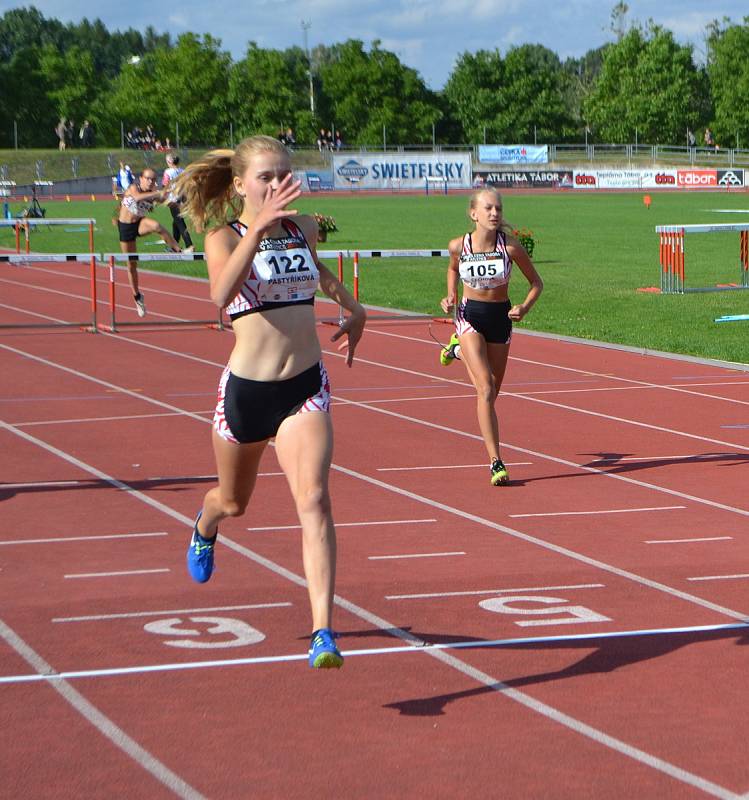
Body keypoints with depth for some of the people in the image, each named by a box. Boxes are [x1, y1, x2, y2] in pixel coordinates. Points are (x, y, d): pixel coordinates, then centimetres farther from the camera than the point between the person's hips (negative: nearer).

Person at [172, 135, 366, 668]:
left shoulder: (304, 228, 4)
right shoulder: (224, 238, -10)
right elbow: (222, 294, -35)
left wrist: (352, 308, 27)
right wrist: (258, 228, -45)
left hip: (306, 388, 2)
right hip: (246, 389, -2)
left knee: (314, 501, -18)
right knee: (234, 501, 22)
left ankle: (323, 633, -23)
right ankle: (205, 527, 60)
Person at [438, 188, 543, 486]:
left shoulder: (510, 246, -14)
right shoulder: (458, 246, -11)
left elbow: (536, 282, -1)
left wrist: (524, 308, -17)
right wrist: (451, 296, -1)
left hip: (500, 318, 2)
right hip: (470, 316, -2)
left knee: (491, 392, 16)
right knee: (486, 390, -18)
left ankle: (458, 349, 46)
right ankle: (495, 462, -17)